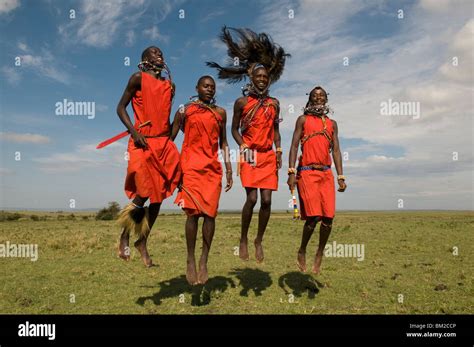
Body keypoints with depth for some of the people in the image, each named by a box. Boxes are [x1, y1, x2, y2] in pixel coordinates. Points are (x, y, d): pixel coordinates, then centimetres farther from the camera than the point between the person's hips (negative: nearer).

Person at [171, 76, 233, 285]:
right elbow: (171, 138, 8)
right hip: (191, 165, -2)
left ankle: (204, 261, 6)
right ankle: (190, 261, 1)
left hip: (213, 167, 2)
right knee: (193, 212, -11)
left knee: (210, 213, -4)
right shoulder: (185, 110, 10)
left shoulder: (220, 113, 17)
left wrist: (228, 167, 10)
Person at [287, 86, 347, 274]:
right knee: (313, 216, -12)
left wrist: (341, 177, 6)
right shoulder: (303, 119, 8)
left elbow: (336, 151, 14)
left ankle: (319, 255, 16)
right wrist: (291, 172, -12)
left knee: (328, 217, -4)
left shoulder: (332, 124, 19)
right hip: (307, 172, -4)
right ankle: (302, 252, 11)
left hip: (326, 173, 4)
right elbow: (294, 146, -1)